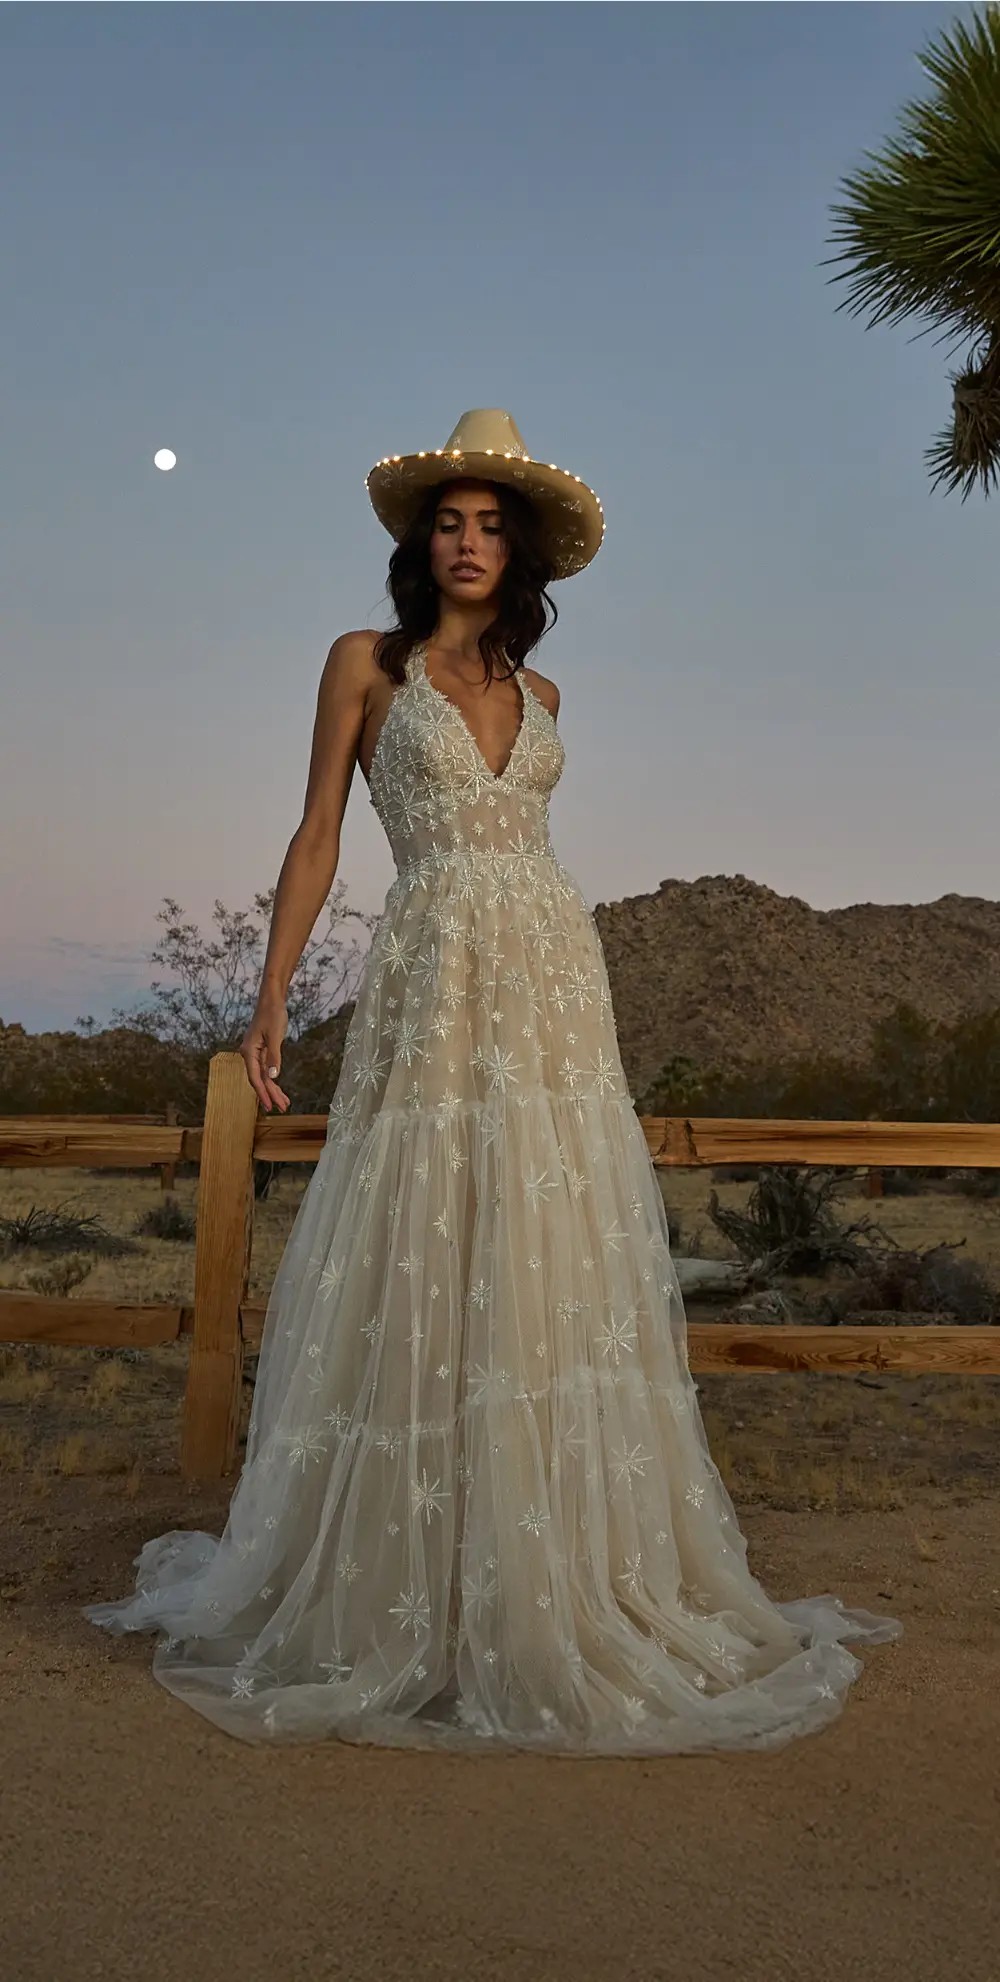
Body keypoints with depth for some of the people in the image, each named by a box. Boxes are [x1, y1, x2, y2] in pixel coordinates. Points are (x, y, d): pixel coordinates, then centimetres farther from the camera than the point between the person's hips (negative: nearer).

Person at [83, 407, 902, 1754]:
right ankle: (402, 1601, 12)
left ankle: (556, 1585, 15)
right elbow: (317, 837, 3)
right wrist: (271, 997, -5)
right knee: (422, 1280, -4)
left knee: (557, 1281, 3)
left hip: (558, 985, 4)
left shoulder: (536, 695, 17)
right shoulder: (367, 664, 7)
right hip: (434, 989, -4)